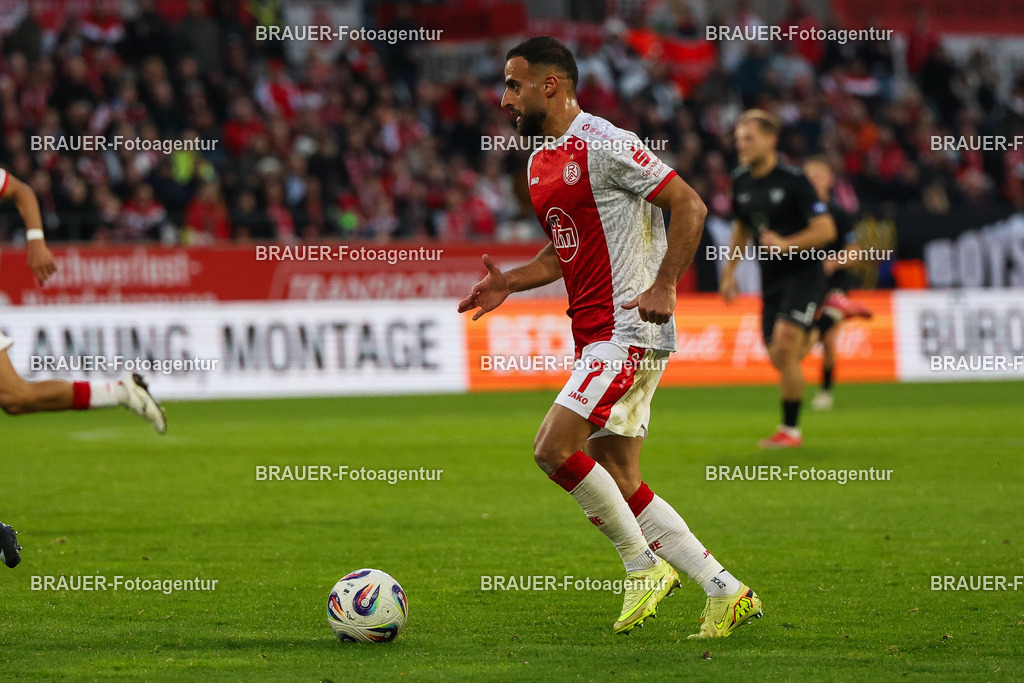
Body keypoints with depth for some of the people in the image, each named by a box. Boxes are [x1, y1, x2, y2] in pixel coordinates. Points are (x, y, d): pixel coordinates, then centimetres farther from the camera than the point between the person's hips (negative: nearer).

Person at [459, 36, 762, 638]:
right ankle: (727, 592, 9)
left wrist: (663, 287, -21)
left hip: (629, 329, -10)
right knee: (619, 483, 6)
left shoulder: (603, 145, -12)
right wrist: (508, 283, 11)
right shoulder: (541, 163, 17)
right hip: (597, 335, 10)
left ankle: (645, 566, -3)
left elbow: (690, 205, -14)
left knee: (554, 448, -18)